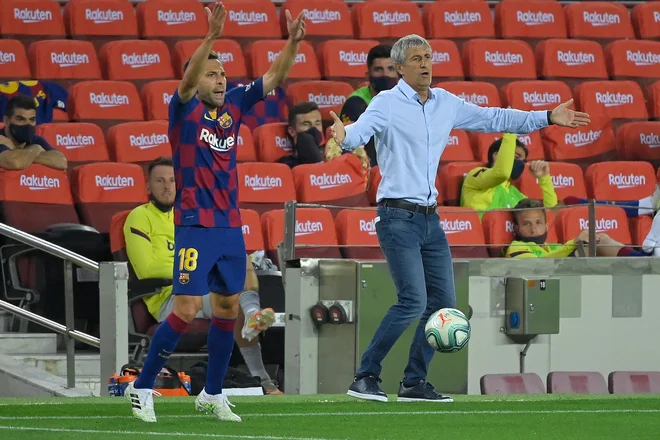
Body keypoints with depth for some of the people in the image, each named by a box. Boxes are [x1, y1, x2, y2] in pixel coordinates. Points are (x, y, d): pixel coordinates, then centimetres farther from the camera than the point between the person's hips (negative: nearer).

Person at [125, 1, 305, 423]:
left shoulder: (233, 106, 9)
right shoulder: (184, 110, -6)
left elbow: (274, 78, 6)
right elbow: (188, 79, -26)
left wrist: (294, 41, -11)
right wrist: (212, 36, -40)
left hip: (231, 226, 6)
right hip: (196, 225, -6)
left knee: (229, 307, 9)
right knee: (187, 309, -11)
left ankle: (213, 394, 20)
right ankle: (142, 388, 0)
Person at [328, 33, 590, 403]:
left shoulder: (446, 103, 11)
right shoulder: (388, 103, -9)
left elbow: (492, 119, 21)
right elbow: (361, 130, -27)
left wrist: (547, 118, 20)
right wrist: (344, 137, -51)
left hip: (430, 219, 8)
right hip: (398, 217, -8)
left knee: (444, 303, 6)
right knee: (414, 301, -17)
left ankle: (414, 382, 16)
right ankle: (366, 378, -9)